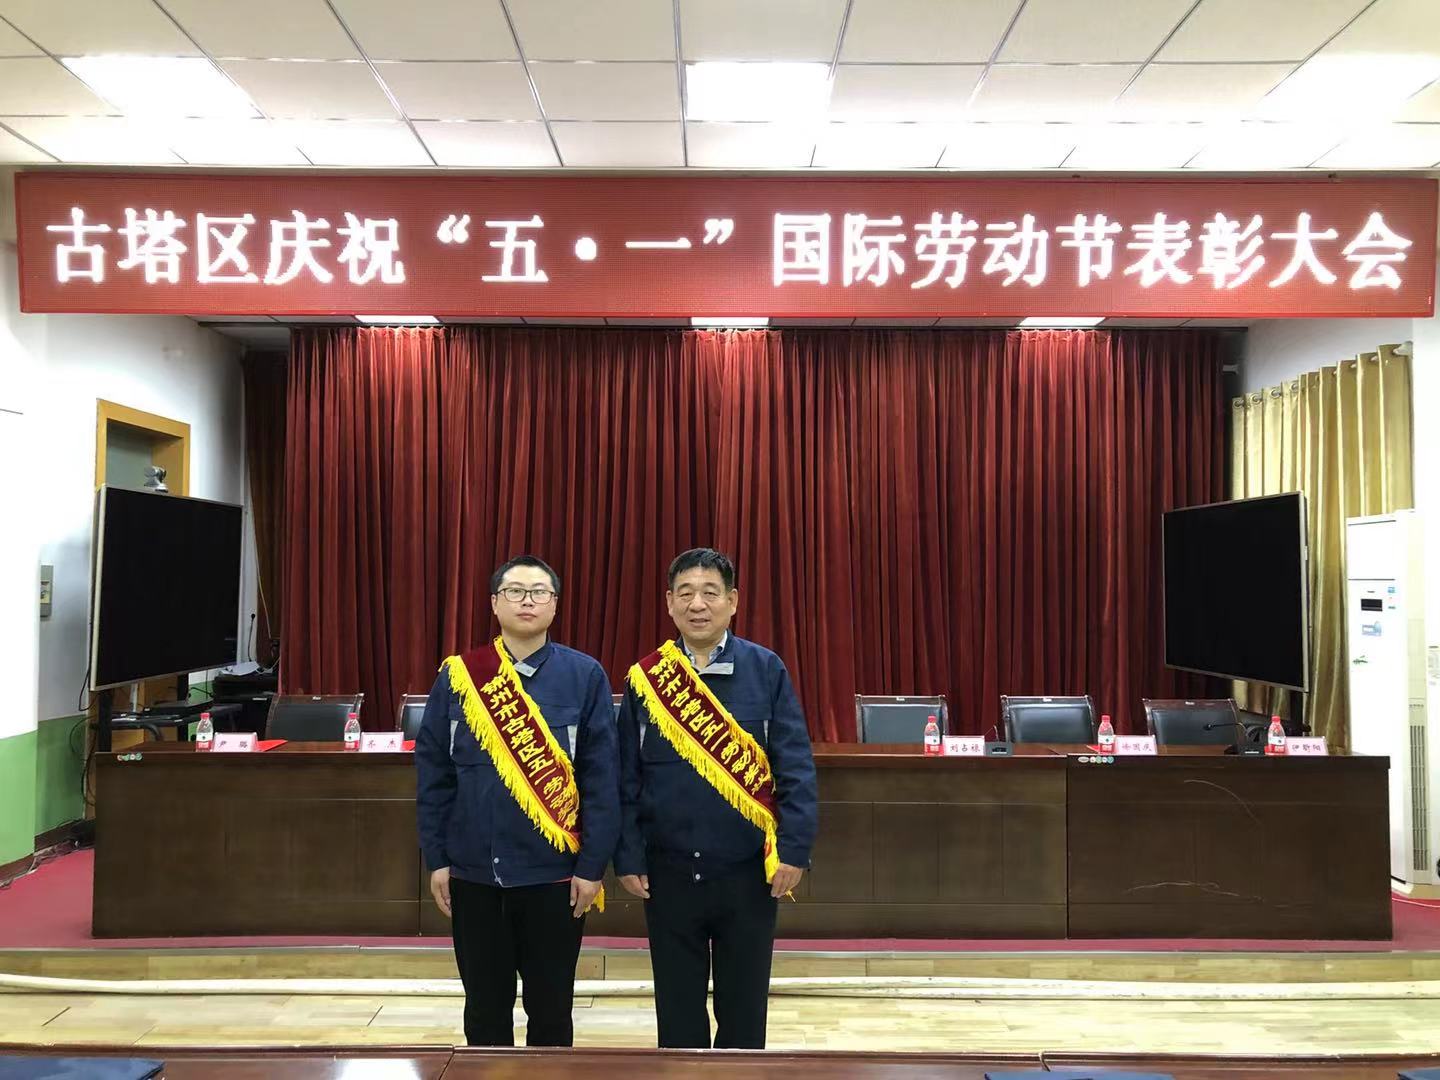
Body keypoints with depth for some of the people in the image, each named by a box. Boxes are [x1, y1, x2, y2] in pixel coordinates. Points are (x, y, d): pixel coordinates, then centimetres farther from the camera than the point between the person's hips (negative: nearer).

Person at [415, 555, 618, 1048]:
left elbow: (602, 779, -5)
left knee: (550, 1007, 12)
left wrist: (593, 865, -7)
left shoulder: (584, 676, -5)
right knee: (485, 1007, 16)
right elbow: (432, 773, 3)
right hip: (473, 872, 2)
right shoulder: (458, 676, 1)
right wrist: (436, 858, 1)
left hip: (554, 873, -1)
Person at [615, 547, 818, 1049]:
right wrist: (628, 857, -2)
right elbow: (627, 778, 2)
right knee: (677, 1009, 14)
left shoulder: (766, 670, -4)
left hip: (748, 870, -1)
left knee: (744, 1007, 13)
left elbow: (796, 769, -5)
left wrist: (794, 849, -10)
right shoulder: (644, 677, -1)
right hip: (669, 871, 1)